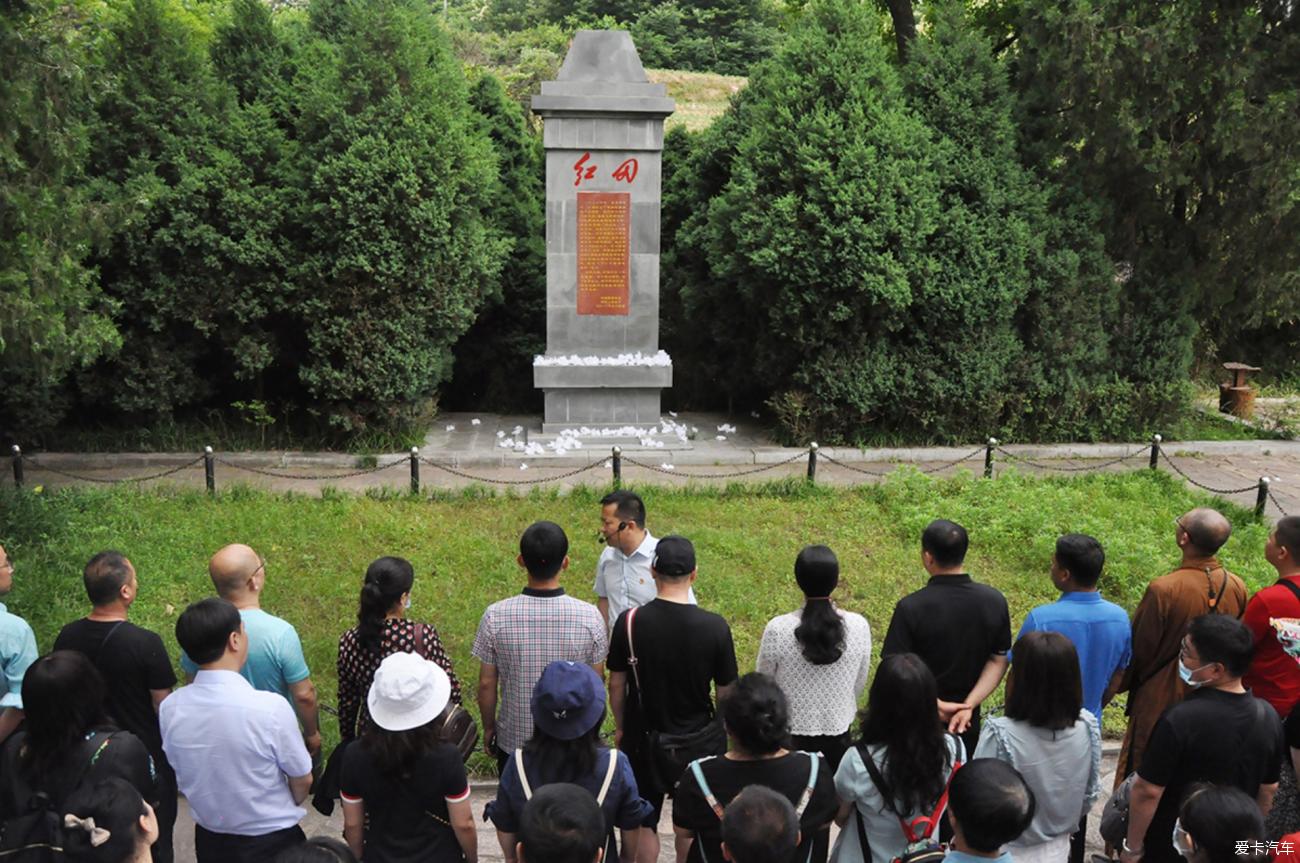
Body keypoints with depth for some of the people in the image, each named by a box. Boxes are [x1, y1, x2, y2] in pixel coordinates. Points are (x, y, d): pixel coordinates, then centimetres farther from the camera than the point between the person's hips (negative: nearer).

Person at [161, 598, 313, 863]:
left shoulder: (170, 708, -16)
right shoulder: (271, 707, -28)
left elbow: (180, 776, 2)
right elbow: (302, 781, -13)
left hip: (209, 839, 4)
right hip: (272, 840, -4)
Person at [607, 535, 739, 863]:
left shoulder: (628, 622, -17)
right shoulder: (715, 626, -17)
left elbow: (616, 683, -6)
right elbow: (726, 691, -7)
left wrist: (620, 727, 11)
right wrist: (725, 730, 12)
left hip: (644, 739, 0)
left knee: (645, 822, 20)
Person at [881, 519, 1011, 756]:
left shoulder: (910, 608, -23)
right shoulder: (994, 601, -10)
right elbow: (999, 661, -7)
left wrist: (937, 705, -15)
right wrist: (968, 705, -12)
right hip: (968, 723, 3)